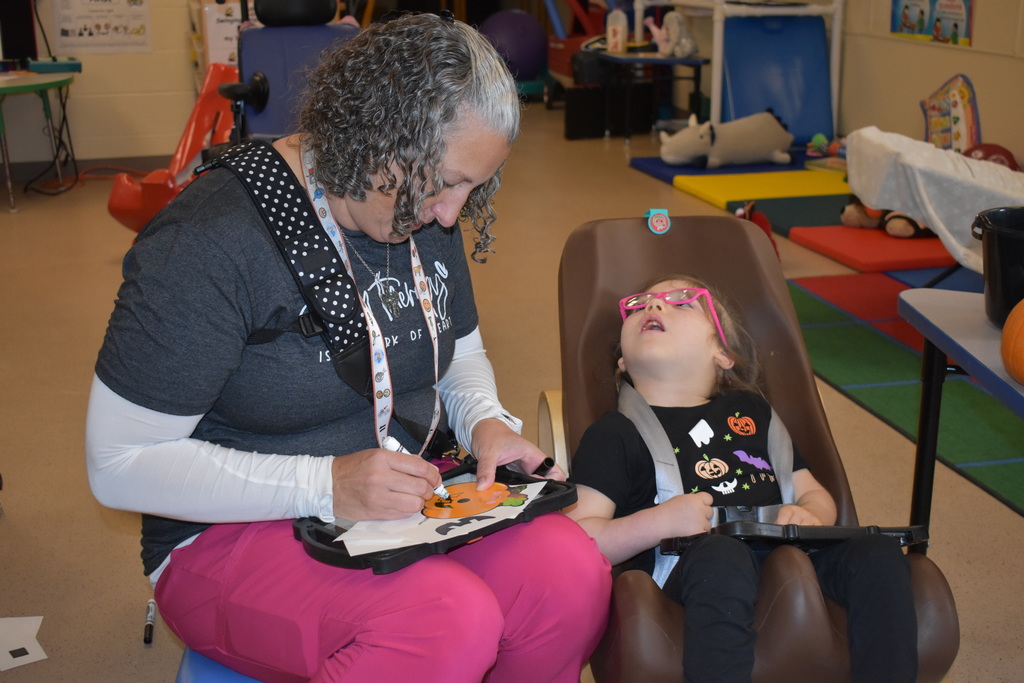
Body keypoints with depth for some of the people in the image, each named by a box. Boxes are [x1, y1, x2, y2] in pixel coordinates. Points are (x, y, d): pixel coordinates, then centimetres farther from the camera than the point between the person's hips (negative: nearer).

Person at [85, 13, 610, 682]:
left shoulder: (425, 210, 4)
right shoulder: (207, 244, -20)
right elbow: (119, 464, -18)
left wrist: (485, 421, -5)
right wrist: (327, 485, -27)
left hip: (406, 498, 6)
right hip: (235, 534, -6)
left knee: (573, 573, -23)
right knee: (451, 619, -34)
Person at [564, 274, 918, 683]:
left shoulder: (752, 411, 30)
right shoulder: (615, 433, 14)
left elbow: (813, 493, 29)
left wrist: (809, 516, 4)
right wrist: (659, 522, -15)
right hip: (690, 564, -4)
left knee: (879, 554, -23)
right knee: (722, 557, -39)